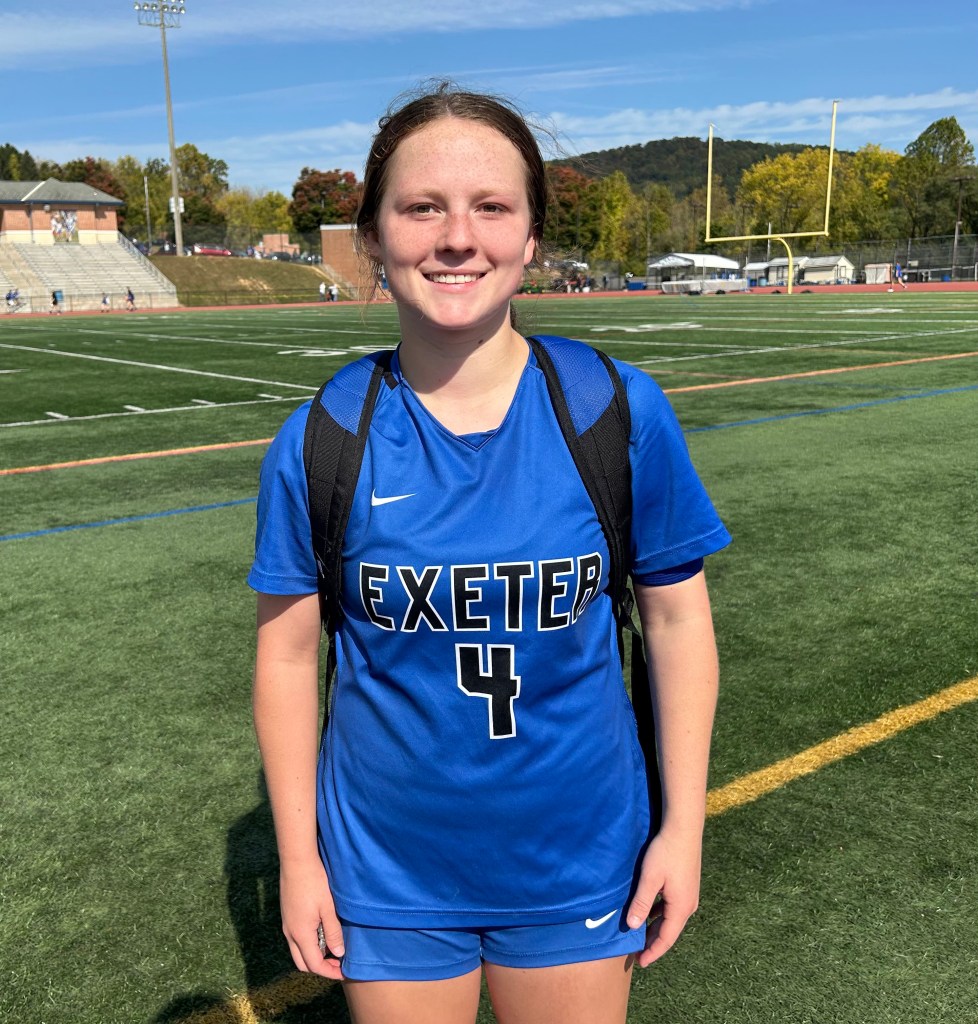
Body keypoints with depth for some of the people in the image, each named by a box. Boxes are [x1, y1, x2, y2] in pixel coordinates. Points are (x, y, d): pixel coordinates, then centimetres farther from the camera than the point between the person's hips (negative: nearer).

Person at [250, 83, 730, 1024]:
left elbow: (677, 619, -4)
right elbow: (288, 653, -4)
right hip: (389, 873, 0)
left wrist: (682, 825, -2)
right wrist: (298, 857, 0)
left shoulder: (620, 412, -14)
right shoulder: (318, 442, -13)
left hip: (580, 862, 1)